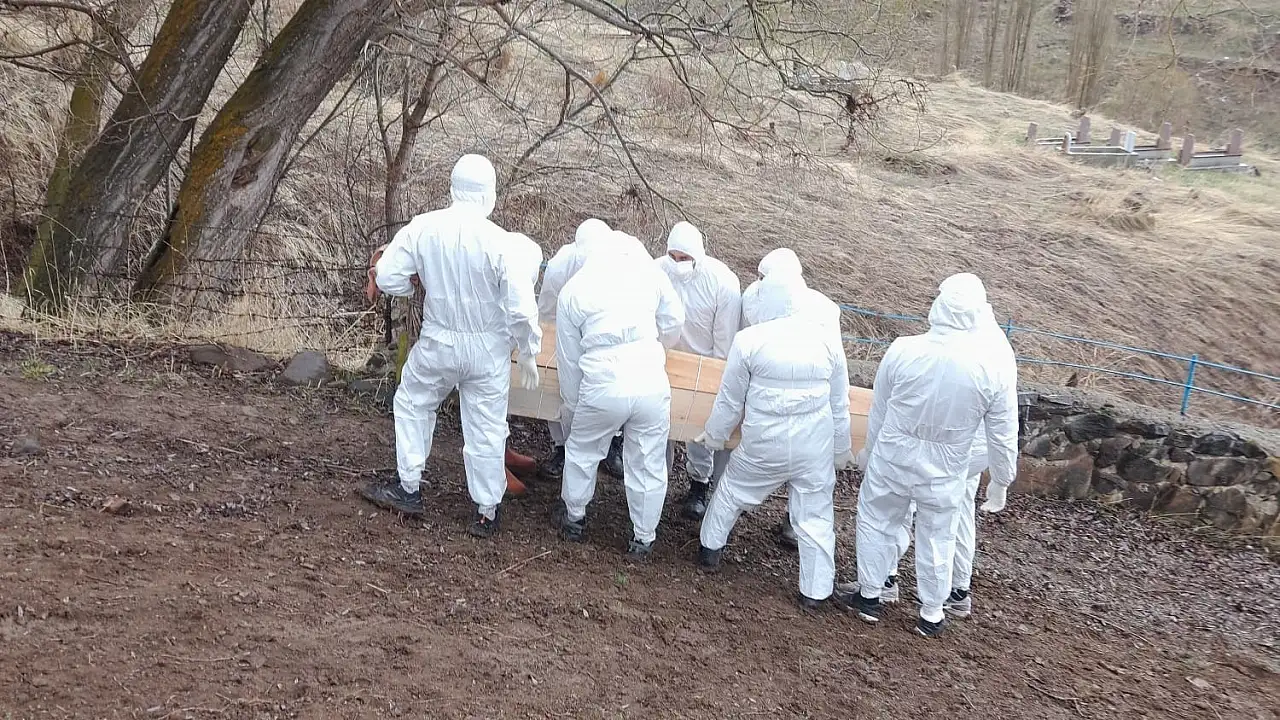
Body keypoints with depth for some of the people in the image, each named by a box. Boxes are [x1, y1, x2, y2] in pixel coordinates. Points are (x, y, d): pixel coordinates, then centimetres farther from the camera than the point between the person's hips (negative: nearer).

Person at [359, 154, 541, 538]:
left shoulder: (421, 227, -12)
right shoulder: (498, 241, -19)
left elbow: (387, 278, -5)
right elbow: (522, 308, -19)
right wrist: (528, 353, -4)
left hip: (437, 343, 1)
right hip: (487, 349, -1)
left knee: (413, 405, 26)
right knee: (486, 429, 11)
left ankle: (408, 489, 32)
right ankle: (486, 512, 22)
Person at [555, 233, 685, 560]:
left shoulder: (571, 291, 7)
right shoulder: (647, 271, 4)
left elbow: (569, 358, 11)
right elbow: (674, 322, 13)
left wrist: (570, 406, 22)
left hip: (602, 388, 0)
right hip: (652, 383, 1)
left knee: (581, 452, 25)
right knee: (648, 464, 16)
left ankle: (574, 519, 43)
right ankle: (643, 539, 28)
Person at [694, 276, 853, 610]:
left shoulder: (749, 340, -11)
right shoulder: (828, 341, -3)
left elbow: (730, 400, -1)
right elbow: (840, 406, 6)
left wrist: (715, 434, 17)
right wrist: (842, 449, 20)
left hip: (763, 447, -1)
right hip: (815, 448, 1)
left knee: (731, 492, 24)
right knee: (816, 517, 13)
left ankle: (710, 551, 39)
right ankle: (814, 592, 21)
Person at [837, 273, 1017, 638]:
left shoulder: (903, 350, -18)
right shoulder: (994, 365, -19)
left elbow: (878, 413, -4)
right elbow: (1004, 436, -9)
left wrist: (872, 457, 13)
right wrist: (1000, 481, 7)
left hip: (892, 461, 0)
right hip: (944, 474, 0)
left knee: (877, 524, 22)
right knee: (937, 540, 19)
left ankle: (869, 597, 35)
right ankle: (931, 615, 34)